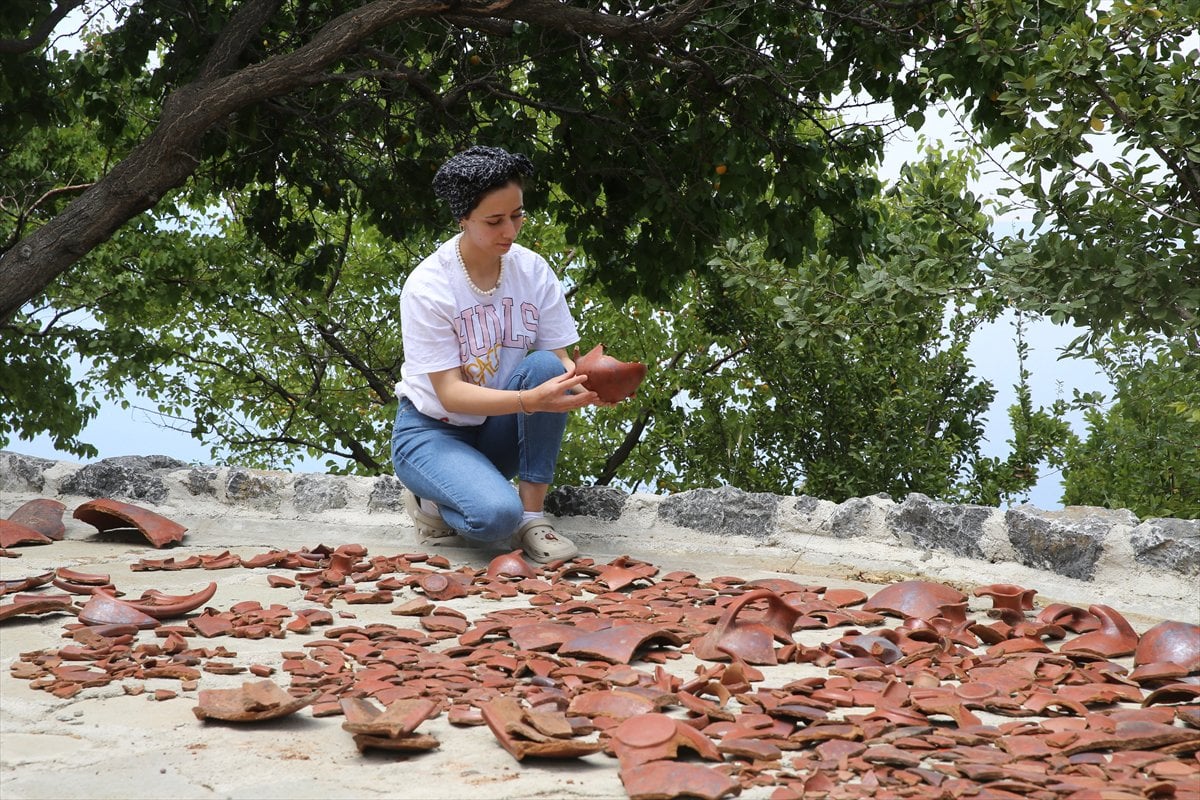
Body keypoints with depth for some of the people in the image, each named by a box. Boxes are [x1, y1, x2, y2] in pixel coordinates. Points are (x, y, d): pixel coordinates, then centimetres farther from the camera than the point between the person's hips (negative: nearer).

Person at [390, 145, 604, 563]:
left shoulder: (534, 271, -7)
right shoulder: (428, 286, -20)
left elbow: (561, 361, -9)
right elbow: (450, 393, -23)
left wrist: (586, 386, -34)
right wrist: (530, 400, -39)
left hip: (499, 432, 5)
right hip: (433, 430, -4)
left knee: (546, 367, -27)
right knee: (496, 516, -33)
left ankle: (533, 514, -17)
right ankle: (433, 501, 3)